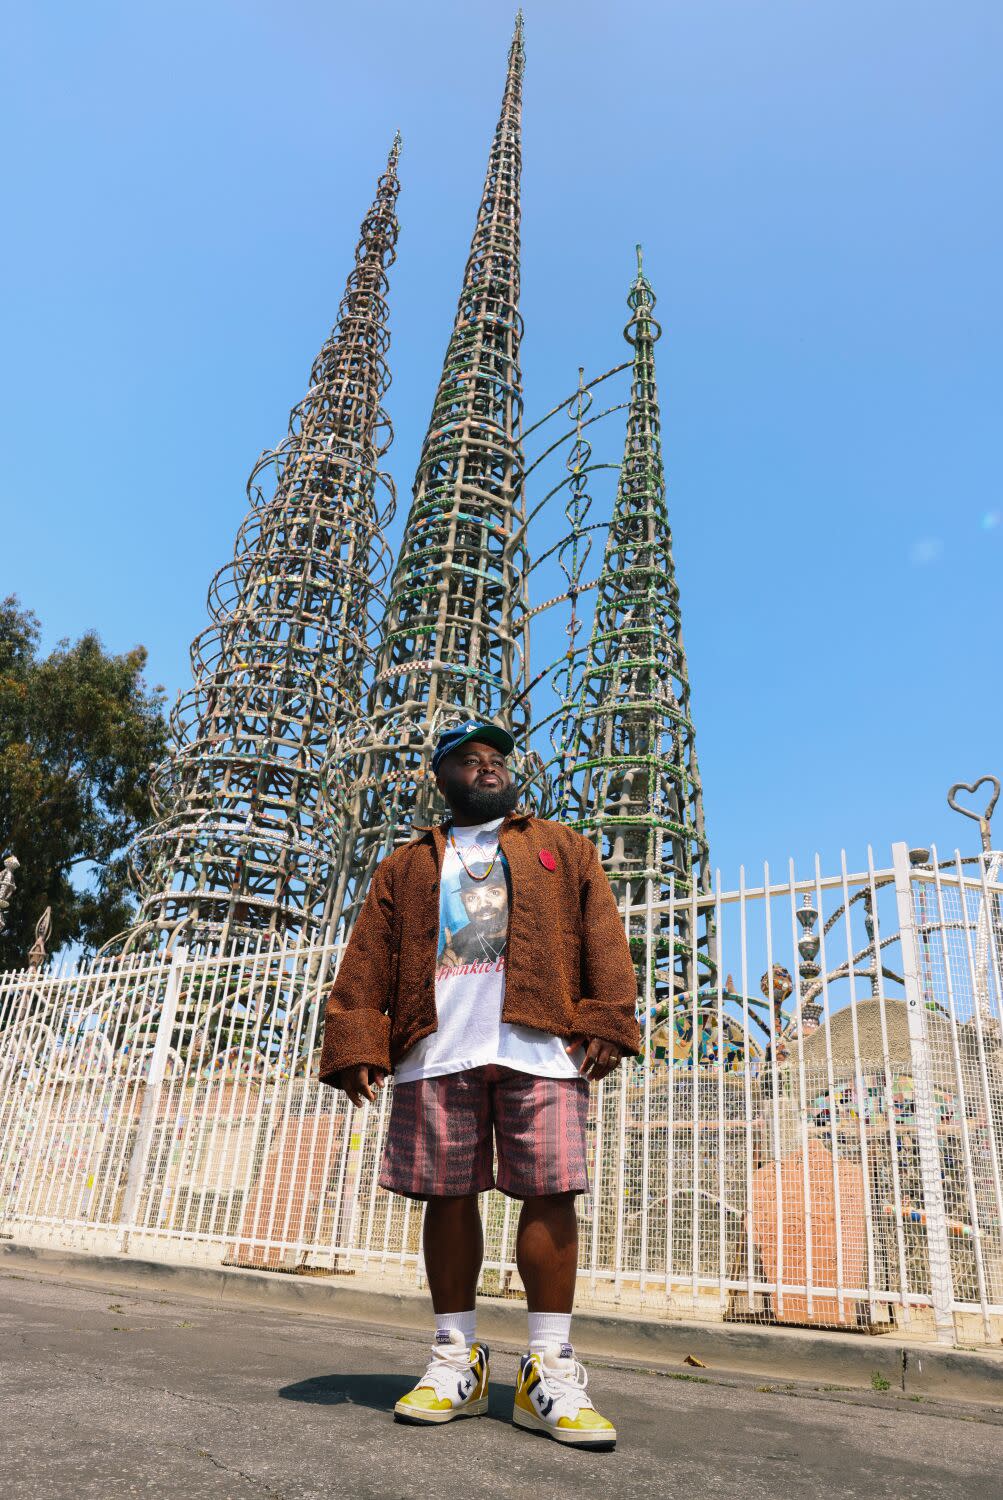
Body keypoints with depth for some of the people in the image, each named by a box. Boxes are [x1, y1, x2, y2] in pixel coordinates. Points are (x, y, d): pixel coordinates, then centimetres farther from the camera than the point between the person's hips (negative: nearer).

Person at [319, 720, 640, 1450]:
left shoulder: (563, 848, 19)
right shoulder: (406, 866, 22)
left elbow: (603, 936, 8)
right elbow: (368, 959, 12)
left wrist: (607, 1021, -5)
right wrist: (357, 1044, 0)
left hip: (540, 1048, -1)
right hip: (437, 1053, 1)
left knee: (550, 1194, -4)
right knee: (448, 1197, 4)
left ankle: (550, 1370, 8)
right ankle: (457, 1360, 19)